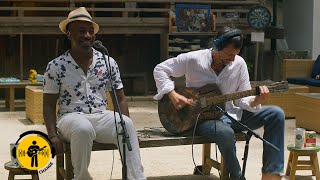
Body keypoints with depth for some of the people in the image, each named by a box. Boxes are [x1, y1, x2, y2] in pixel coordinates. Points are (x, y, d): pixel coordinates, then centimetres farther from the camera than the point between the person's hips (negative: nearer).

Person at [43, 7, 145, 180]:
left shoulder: (108, 62, 6)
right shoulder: (56, 66, -1)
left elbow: (120, 99, 9)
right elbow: (49, 105, 2)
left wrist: (126, 128, -7)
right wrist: (53, 136, -12)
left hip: (101, 117, 2)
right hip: (71, 118, -2)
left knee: (126, 123, -30)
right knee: (84, 128, -39)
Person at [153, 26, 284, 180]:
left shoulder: (239, 63, -2)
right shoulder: (193, 59, -11)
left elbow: (243, 99, 0)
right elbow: (160, 70, -3)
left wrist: (255, 101, -24)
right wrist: (173, 95, -17)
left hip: (231, 114, 5)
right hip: (202, 117, -5)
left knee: (276, 114, -13)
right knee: (225, 132, -41)